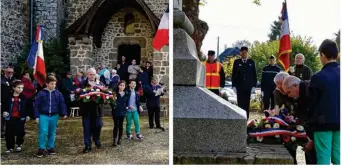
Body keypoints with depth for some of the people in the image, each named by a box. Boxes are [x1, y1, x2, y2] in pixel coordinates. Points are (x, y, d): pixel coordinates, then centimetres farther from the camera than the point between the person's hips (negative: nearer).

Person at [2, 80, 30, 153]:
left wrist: (27, 115, 5)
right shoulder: (9, 96, -2)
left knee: (20, 132, 3)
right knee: (9, 133, 5)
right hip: (10, 118, 0)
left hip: (20, 118, 0)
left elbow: (27, 107, 8)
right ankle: (10, 147, 18)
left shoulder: (23, 97, 0)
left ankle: (19, 144, 25)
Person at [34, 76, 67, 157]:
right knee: (43, 132, -10)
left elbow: (62, 104, 6)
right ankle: (41, 149, 1)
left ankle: (50, 148, 24)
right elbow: (36, 105, -1)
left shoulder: (58, 93, 3)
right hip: (43, 116, -3)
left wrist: (64, 113, -3)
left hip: (54, 116, 3)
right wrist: (36, 116, -4)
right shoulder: (41, 93, -4)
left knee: (52, 133, 11)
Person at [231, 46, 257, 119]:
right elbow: (233, 74, 6)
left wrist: (254, 86, 0)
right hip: (239, 87, 0)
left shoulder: (251, 62, 7)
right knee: (240, 103, -1)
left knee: (247, 104, 1)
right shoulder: (237, 62, 6)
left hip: (248, 87, 0)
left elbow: (254, 74, 7)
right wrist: (234, 86, -1)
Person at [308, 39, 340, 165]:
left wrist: (312, 121, 8)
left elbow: (313, 102, -6)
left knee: (323, 159, -1)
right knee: (338, 158, 11)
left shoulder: (318, 77, -13)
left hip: (323, 123, -5)